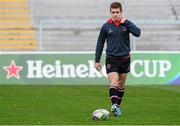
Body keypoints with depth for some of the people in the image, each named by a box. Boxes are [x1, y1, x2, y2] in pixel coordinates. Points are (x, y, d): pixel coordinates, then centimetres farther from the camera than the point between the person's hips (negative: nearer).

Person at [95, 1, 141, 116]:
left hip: (125, 58, 2)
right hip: (111, 58, -2)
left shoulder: (127, 23, 1)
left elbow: (137, 33, -17)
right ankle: (115, 105, -29)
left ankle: (117, 106, 24)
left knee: (121, 84, 11)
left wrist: (126, 22, -17)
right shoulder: (106, 26, 0)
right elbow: (100, 44, 7)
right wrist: (97, 61, 5)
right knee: (113, 82, -17)